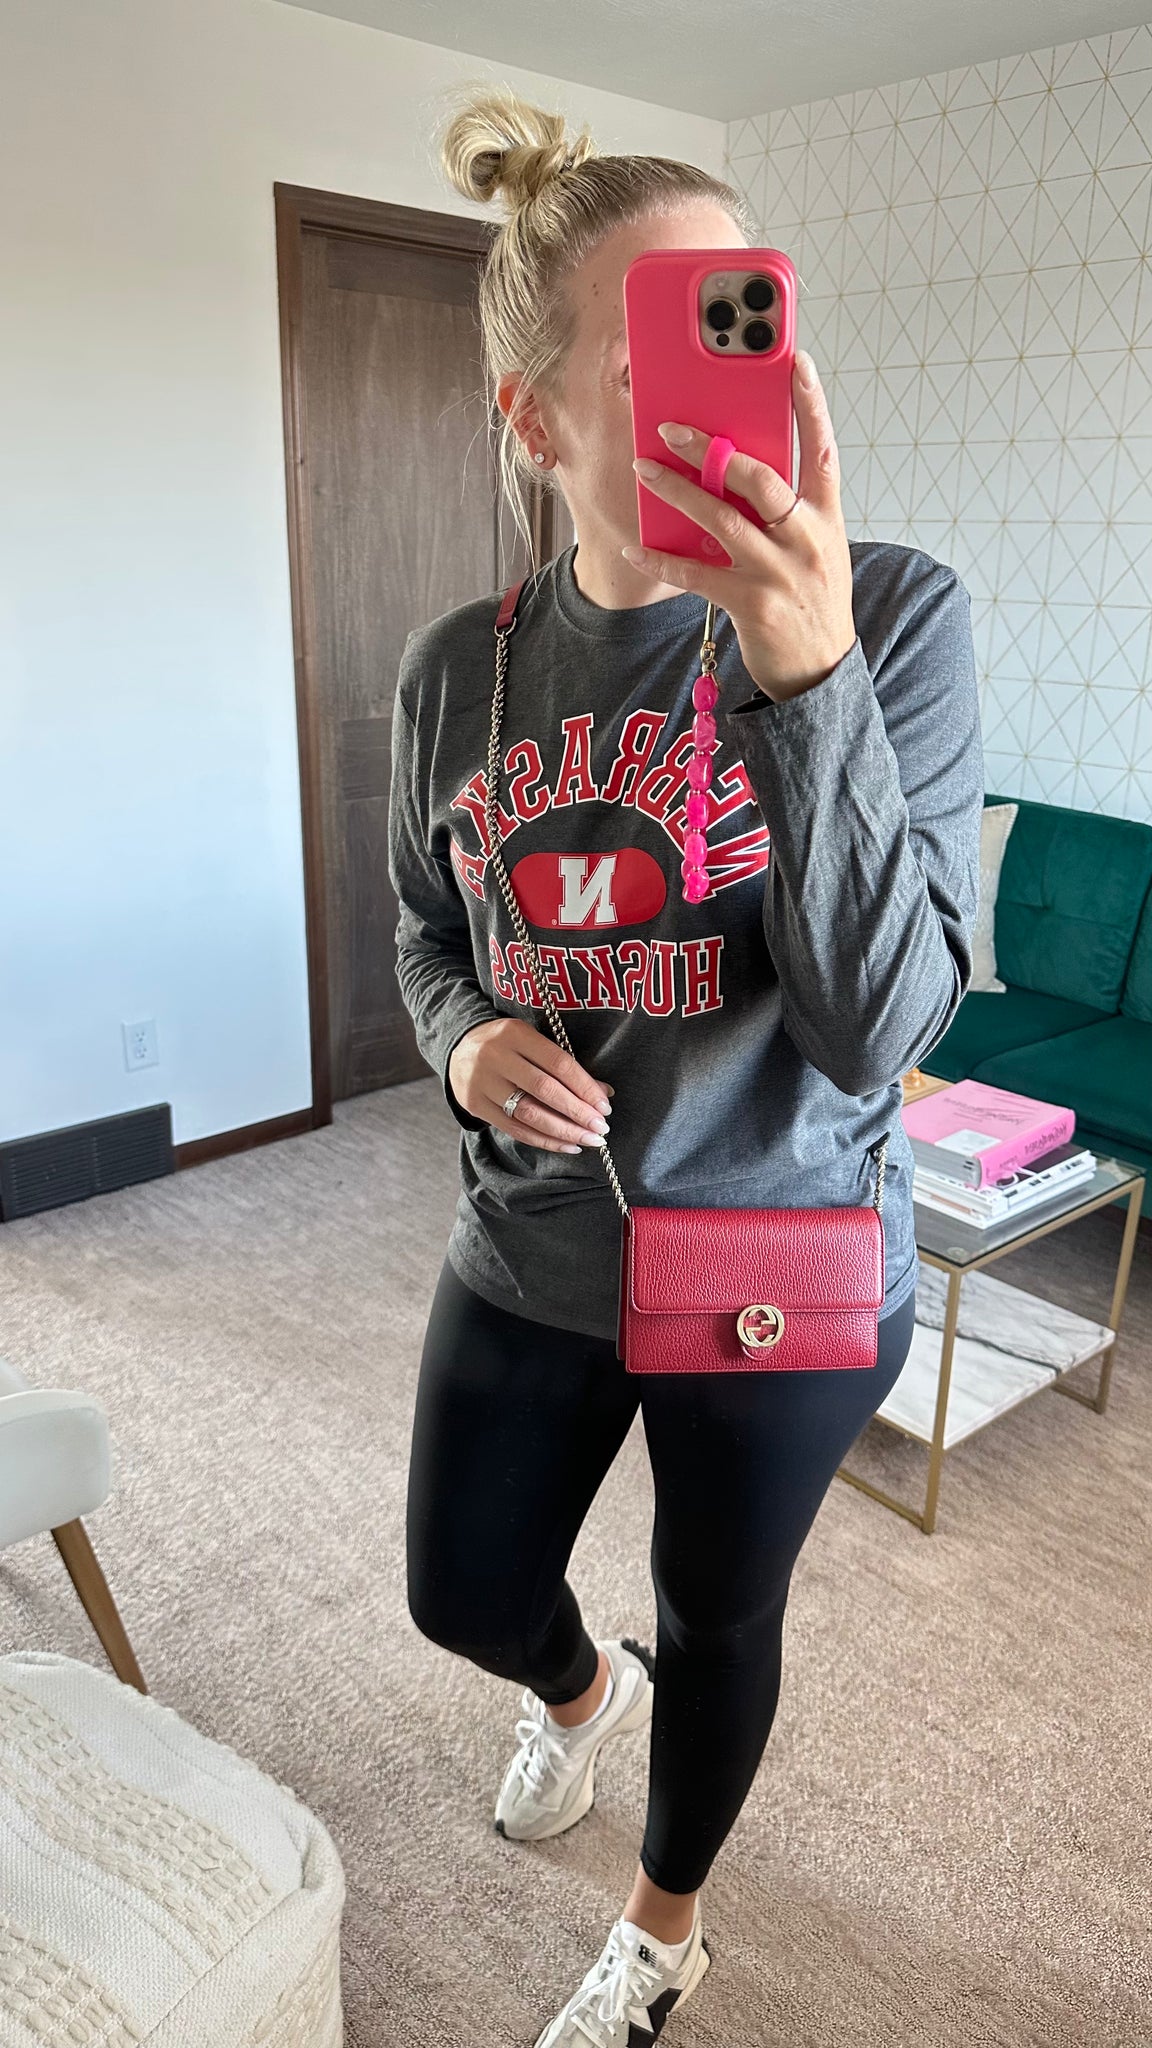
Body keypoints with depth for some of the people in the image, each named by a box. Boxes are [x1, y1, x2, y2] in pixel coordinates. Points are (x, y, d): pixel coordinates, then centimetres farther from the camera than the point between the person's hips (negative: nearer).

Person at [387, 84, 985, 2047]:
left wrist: (810, 672, -35)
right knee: (464, 1593, 21)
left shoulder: (894, 614, -17)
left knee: (720, 1614, 20)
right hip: (530, 1258, 4)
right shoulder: (458, 667, -6)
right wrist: (470, 1041, -13)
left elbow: (880, 1023, -24)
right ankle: (583, 1691, 62)